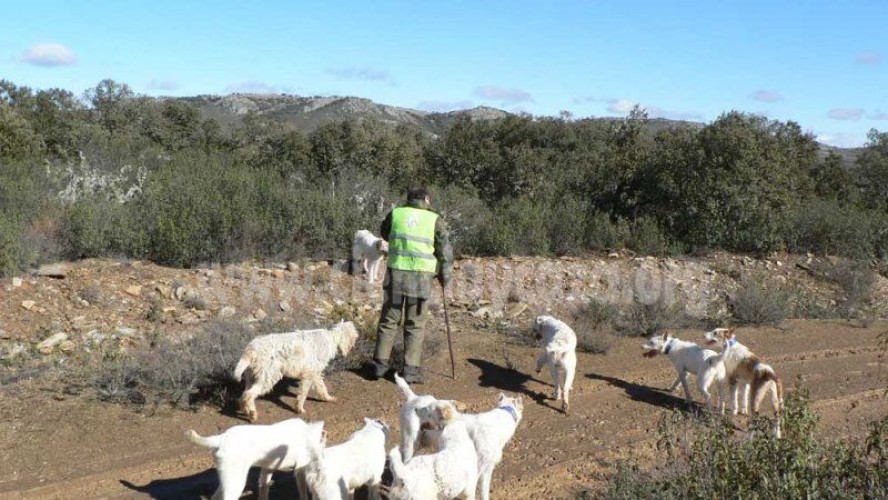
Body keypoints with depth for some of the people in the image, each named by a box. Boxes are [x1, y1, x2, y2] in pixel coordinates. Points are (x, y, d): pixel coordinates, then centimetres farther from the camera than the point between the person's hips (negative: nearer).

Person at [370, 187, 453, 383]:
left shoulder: (396, 213, 6)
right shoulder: (435, 219, 1)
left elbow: (384, 233, 24)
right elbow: (445, 251, 4)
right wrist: (445, 275, 15)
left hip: (395, 273, 2)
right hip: (421, 276, -2)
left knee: (389, 320, 12)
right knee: (415, 325, 7)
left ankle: (380, 365, 16)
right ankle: (411, 370, 6)